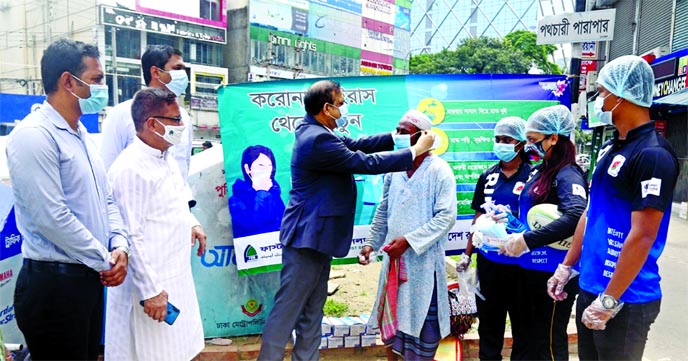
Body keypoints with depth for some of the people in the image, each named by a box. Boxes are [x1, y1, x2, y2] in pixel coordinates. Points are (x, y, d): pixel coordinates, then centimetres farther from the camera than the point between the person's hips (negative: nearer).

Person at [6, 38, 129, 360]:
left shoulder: (82, 134, 13)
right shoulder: (34, 135, -15)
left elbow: (105, 198, 15)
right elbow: (52, 217, -21)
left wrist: (119, 246, -1)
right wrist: (105, 261, -13)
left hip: (91, 277, 8)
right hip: (54, 282, -8)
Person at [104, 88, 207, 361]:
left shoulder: (165, 158, 6)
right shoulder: (131, 168, -23)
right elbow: (130, 237, -24)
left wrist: (191, 223, 14)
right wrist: (149, 291, -21)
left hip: (176, 279, 9)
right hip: (152, 287, -9)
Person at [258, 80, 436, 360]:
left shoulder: (314, 131, 9)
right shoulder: (318, 140, -22)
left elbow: (354, 144, 14)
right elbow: (366, 162, -18)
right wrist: (415, 151, -8)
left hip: (316, 235, 11)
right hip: (308, 236, -11)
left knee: (312, 310, 17)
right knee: (287, 311, -1)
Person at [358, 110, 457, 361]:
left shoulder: (439, 170, -11)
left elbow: (446, 217, -17)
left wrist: (408, 240, -21)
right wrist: (371, 242, 8)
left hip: (424, 260, -6)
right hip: (394, 258, 6)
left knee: (422, 317, 7)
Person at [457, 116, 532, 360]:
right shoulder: (488, 176, 7)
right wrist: (467, 254, 12)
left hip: (519, 262, -4)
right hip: (487, 260, 4)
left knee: (523, 321, 12)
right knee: (488, 319, 15)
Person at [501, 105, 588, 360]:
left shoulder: (567, 175, -16)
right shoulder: (538, 171, 9)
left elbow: (576, 217, -33)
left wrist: (527, 240, -32)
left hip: (553, 272, -8)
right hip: (529, 267, 8)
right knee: (524, 335, 21)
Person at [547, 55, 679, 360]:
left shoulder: (652, 155, -18)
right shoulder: (610, 147, 9)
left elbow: (643, 236, -21)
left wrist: (609, 300, -19)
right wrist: (566, 267, 14)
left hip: (625, 299, -8)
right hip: (590, 287, 8)